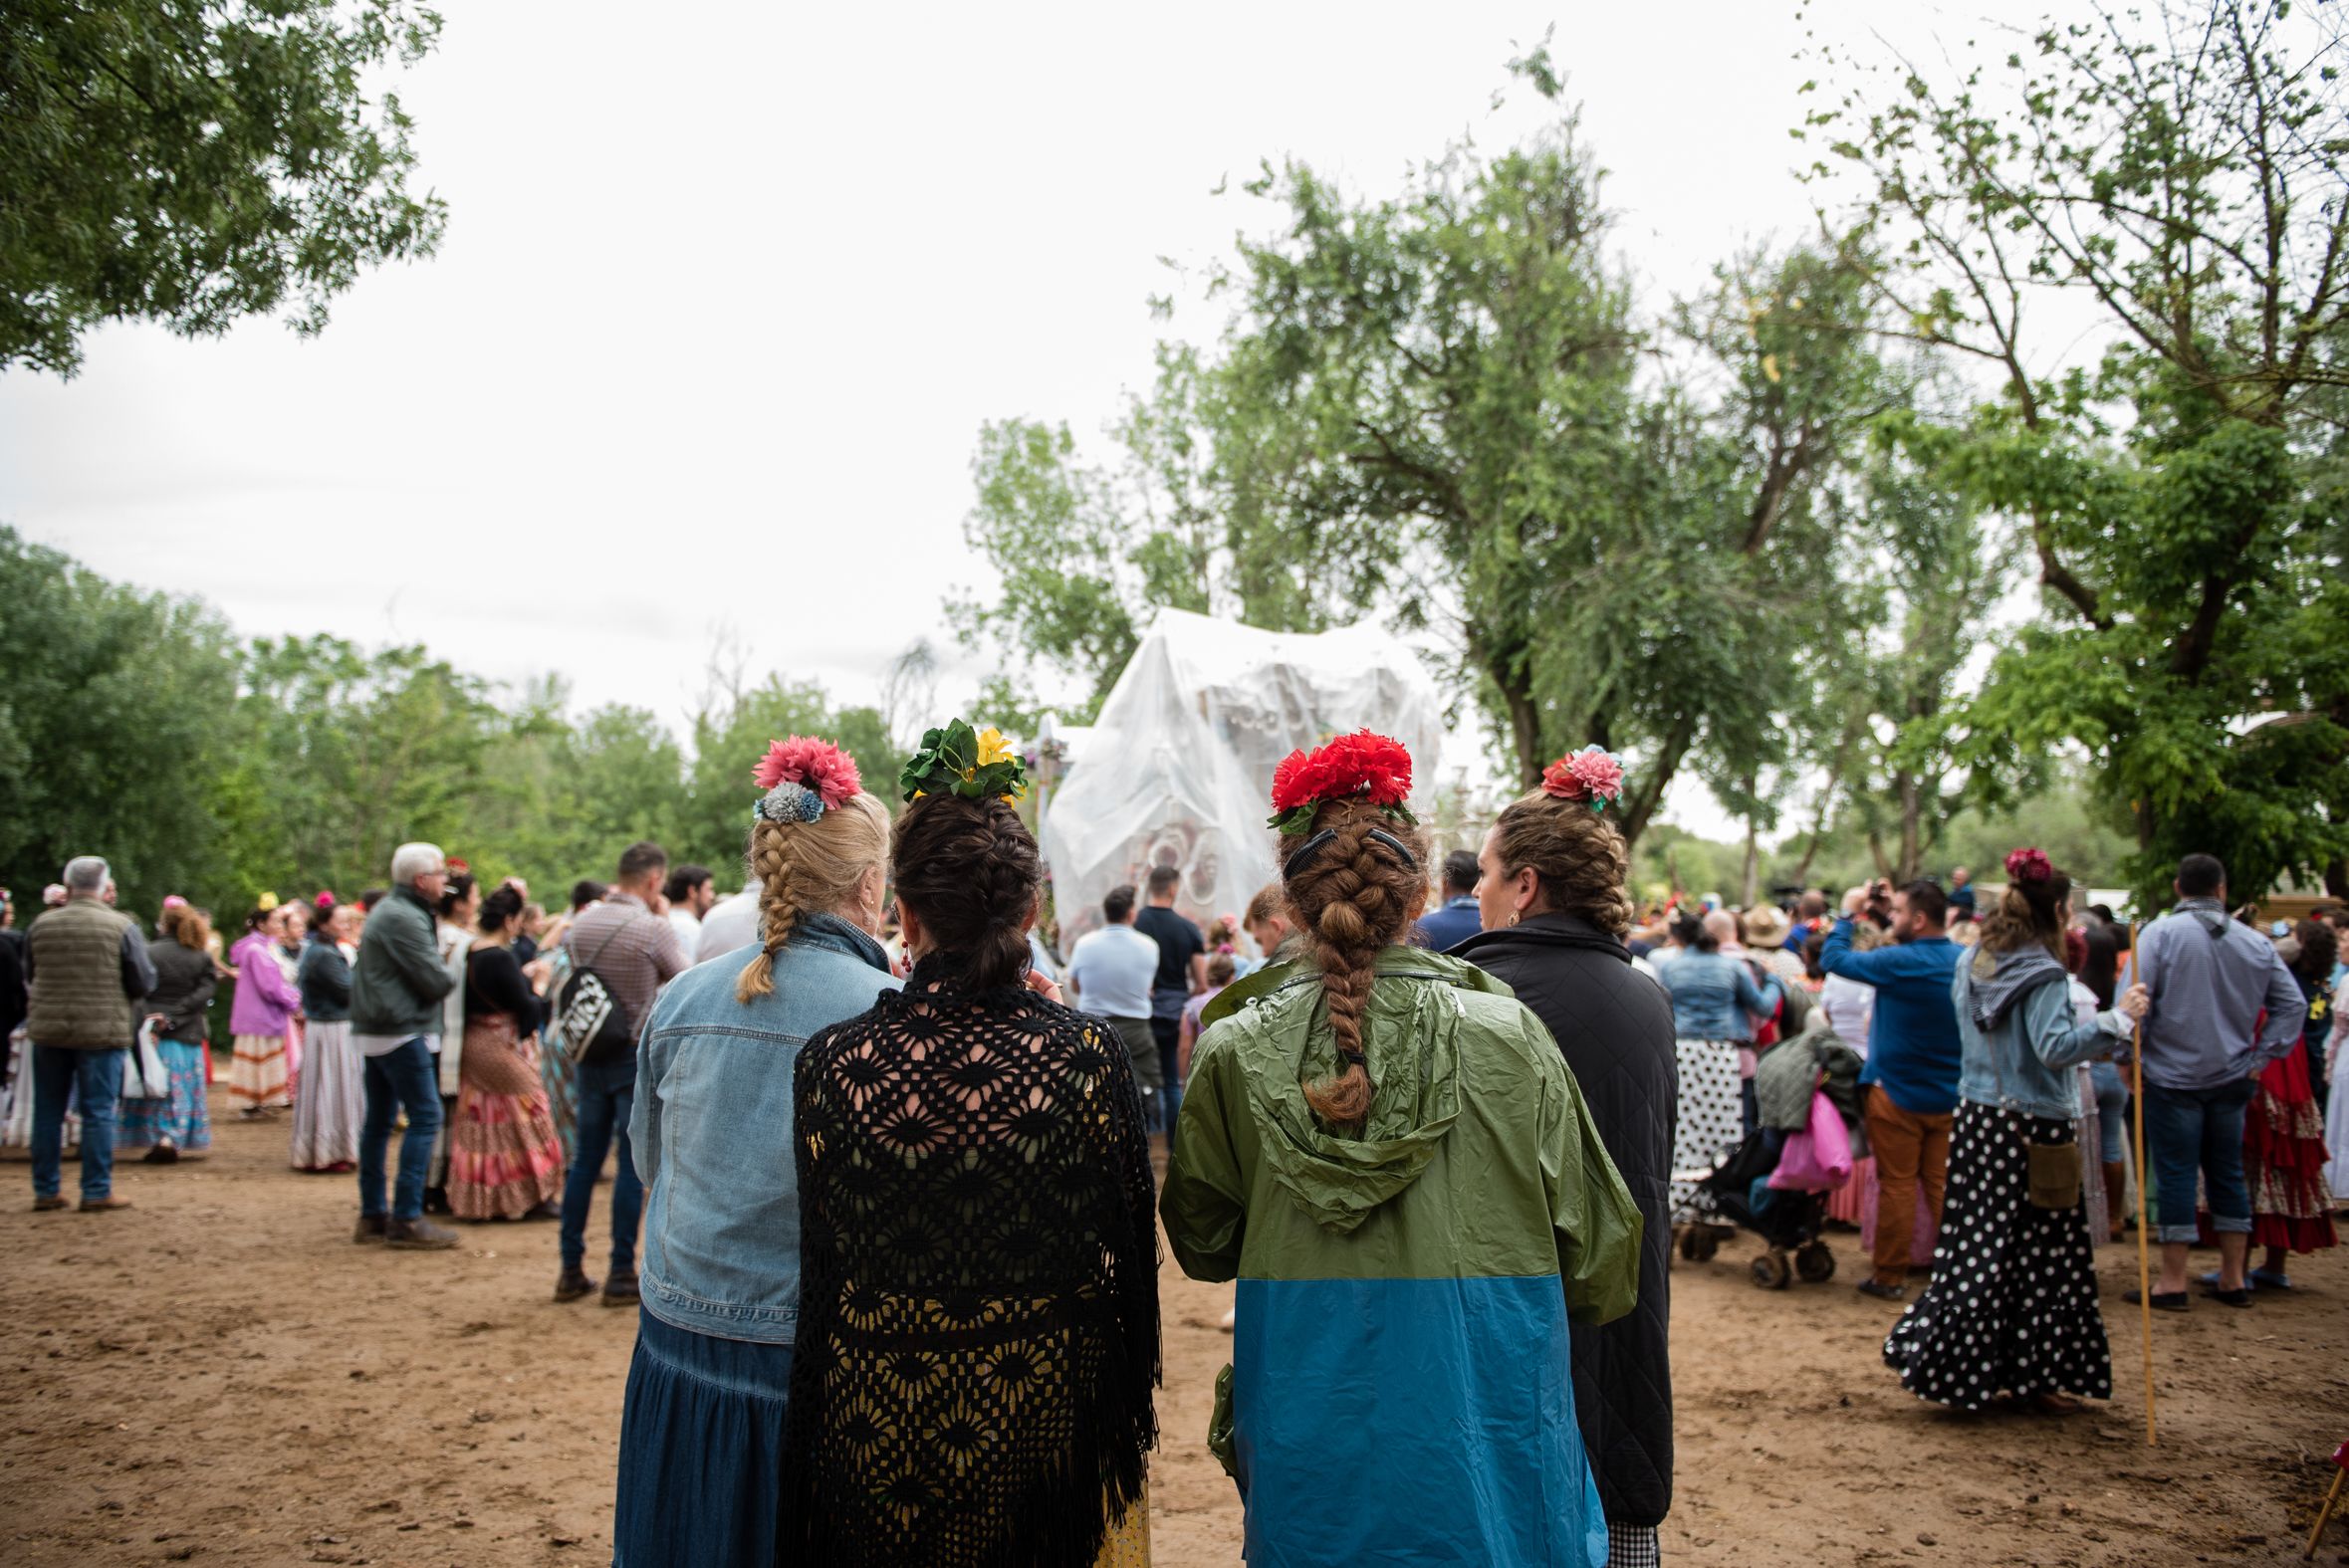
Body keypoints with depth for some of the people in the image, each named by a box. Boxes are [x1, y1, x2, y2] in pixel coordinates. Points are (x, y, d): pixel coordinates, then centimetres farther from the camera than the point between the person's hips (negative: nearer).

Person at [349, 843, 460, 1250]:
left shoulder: (386, 910, 16)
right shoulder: (405, 919, -16)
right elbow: (436, 981, -18)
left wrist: (439, 973, 0)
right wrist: (451, 975, 2)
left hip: (372, 1030, 11)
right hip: (401, 1032, -11)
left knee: (378, 1120, 13)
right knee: (425, 1117, -9)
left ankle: (372, 1215, 18)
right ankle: (406, 1220, -10)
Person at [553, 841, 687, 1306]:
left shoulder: (581, 924, 1)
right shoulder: (654, 929, -15)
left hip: (589, 1056, 5)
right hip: (639, 1058, -5)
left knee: (585, 1159, 13)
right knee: (632, 1165, 1)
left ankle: (571, 1270, 17)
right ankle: (621, 1275, 5)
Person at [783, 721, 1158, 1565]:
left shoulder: (833, 1060, -14)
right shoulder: (1086, 1053, -16)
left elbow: (821, 1262, -3)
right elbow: (1130, 1251, -7)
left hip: (877, 1409, 1)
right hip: (1044, 1403, 0)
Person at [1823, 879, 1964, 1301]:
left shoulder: (1898, 963, -19)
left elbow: (1832, 958, -10)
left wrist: (1848, 913, 3)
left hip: (1898, 1093, -5)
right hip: (1950, 1094, 5)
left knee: (1897, 1184, 2)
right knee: (1943, 1184, 11)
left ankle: (1890, 1277, 9)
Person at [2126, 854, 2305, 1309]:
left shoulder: (2160, 933, -10)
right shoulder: (2256, 942, 5)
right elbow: (2292, 1005, 7)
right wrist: (2262, 1057, 9)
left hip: (2172, 1078, -4)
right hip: (2232, 1080, 4)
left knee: (2175, 1175, 0)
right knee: (2228, 1174, 14)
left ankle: (2173, 1282, 4)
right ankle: (2233, 1279, 20)